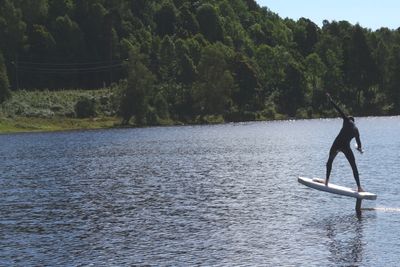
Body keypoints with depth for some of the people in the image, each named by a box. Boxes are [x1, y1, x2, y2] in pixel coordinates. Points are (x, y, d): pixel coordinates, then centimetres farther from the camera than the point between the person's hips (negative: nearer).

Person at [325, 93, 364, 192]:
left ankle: (327, 181, 21)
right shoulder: (356, 130, 17)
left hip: (336, 144, -2)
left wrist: (330, 100, 9)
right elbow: (358, 142, 26)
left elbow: (338, 110, 3)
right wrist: (359, 148, 49)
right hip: (346, 147, 2)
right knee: (354, 167, 5)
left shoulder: (347, 121, 8)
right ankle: (359, 187, -3)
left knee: (330, 161, 21)